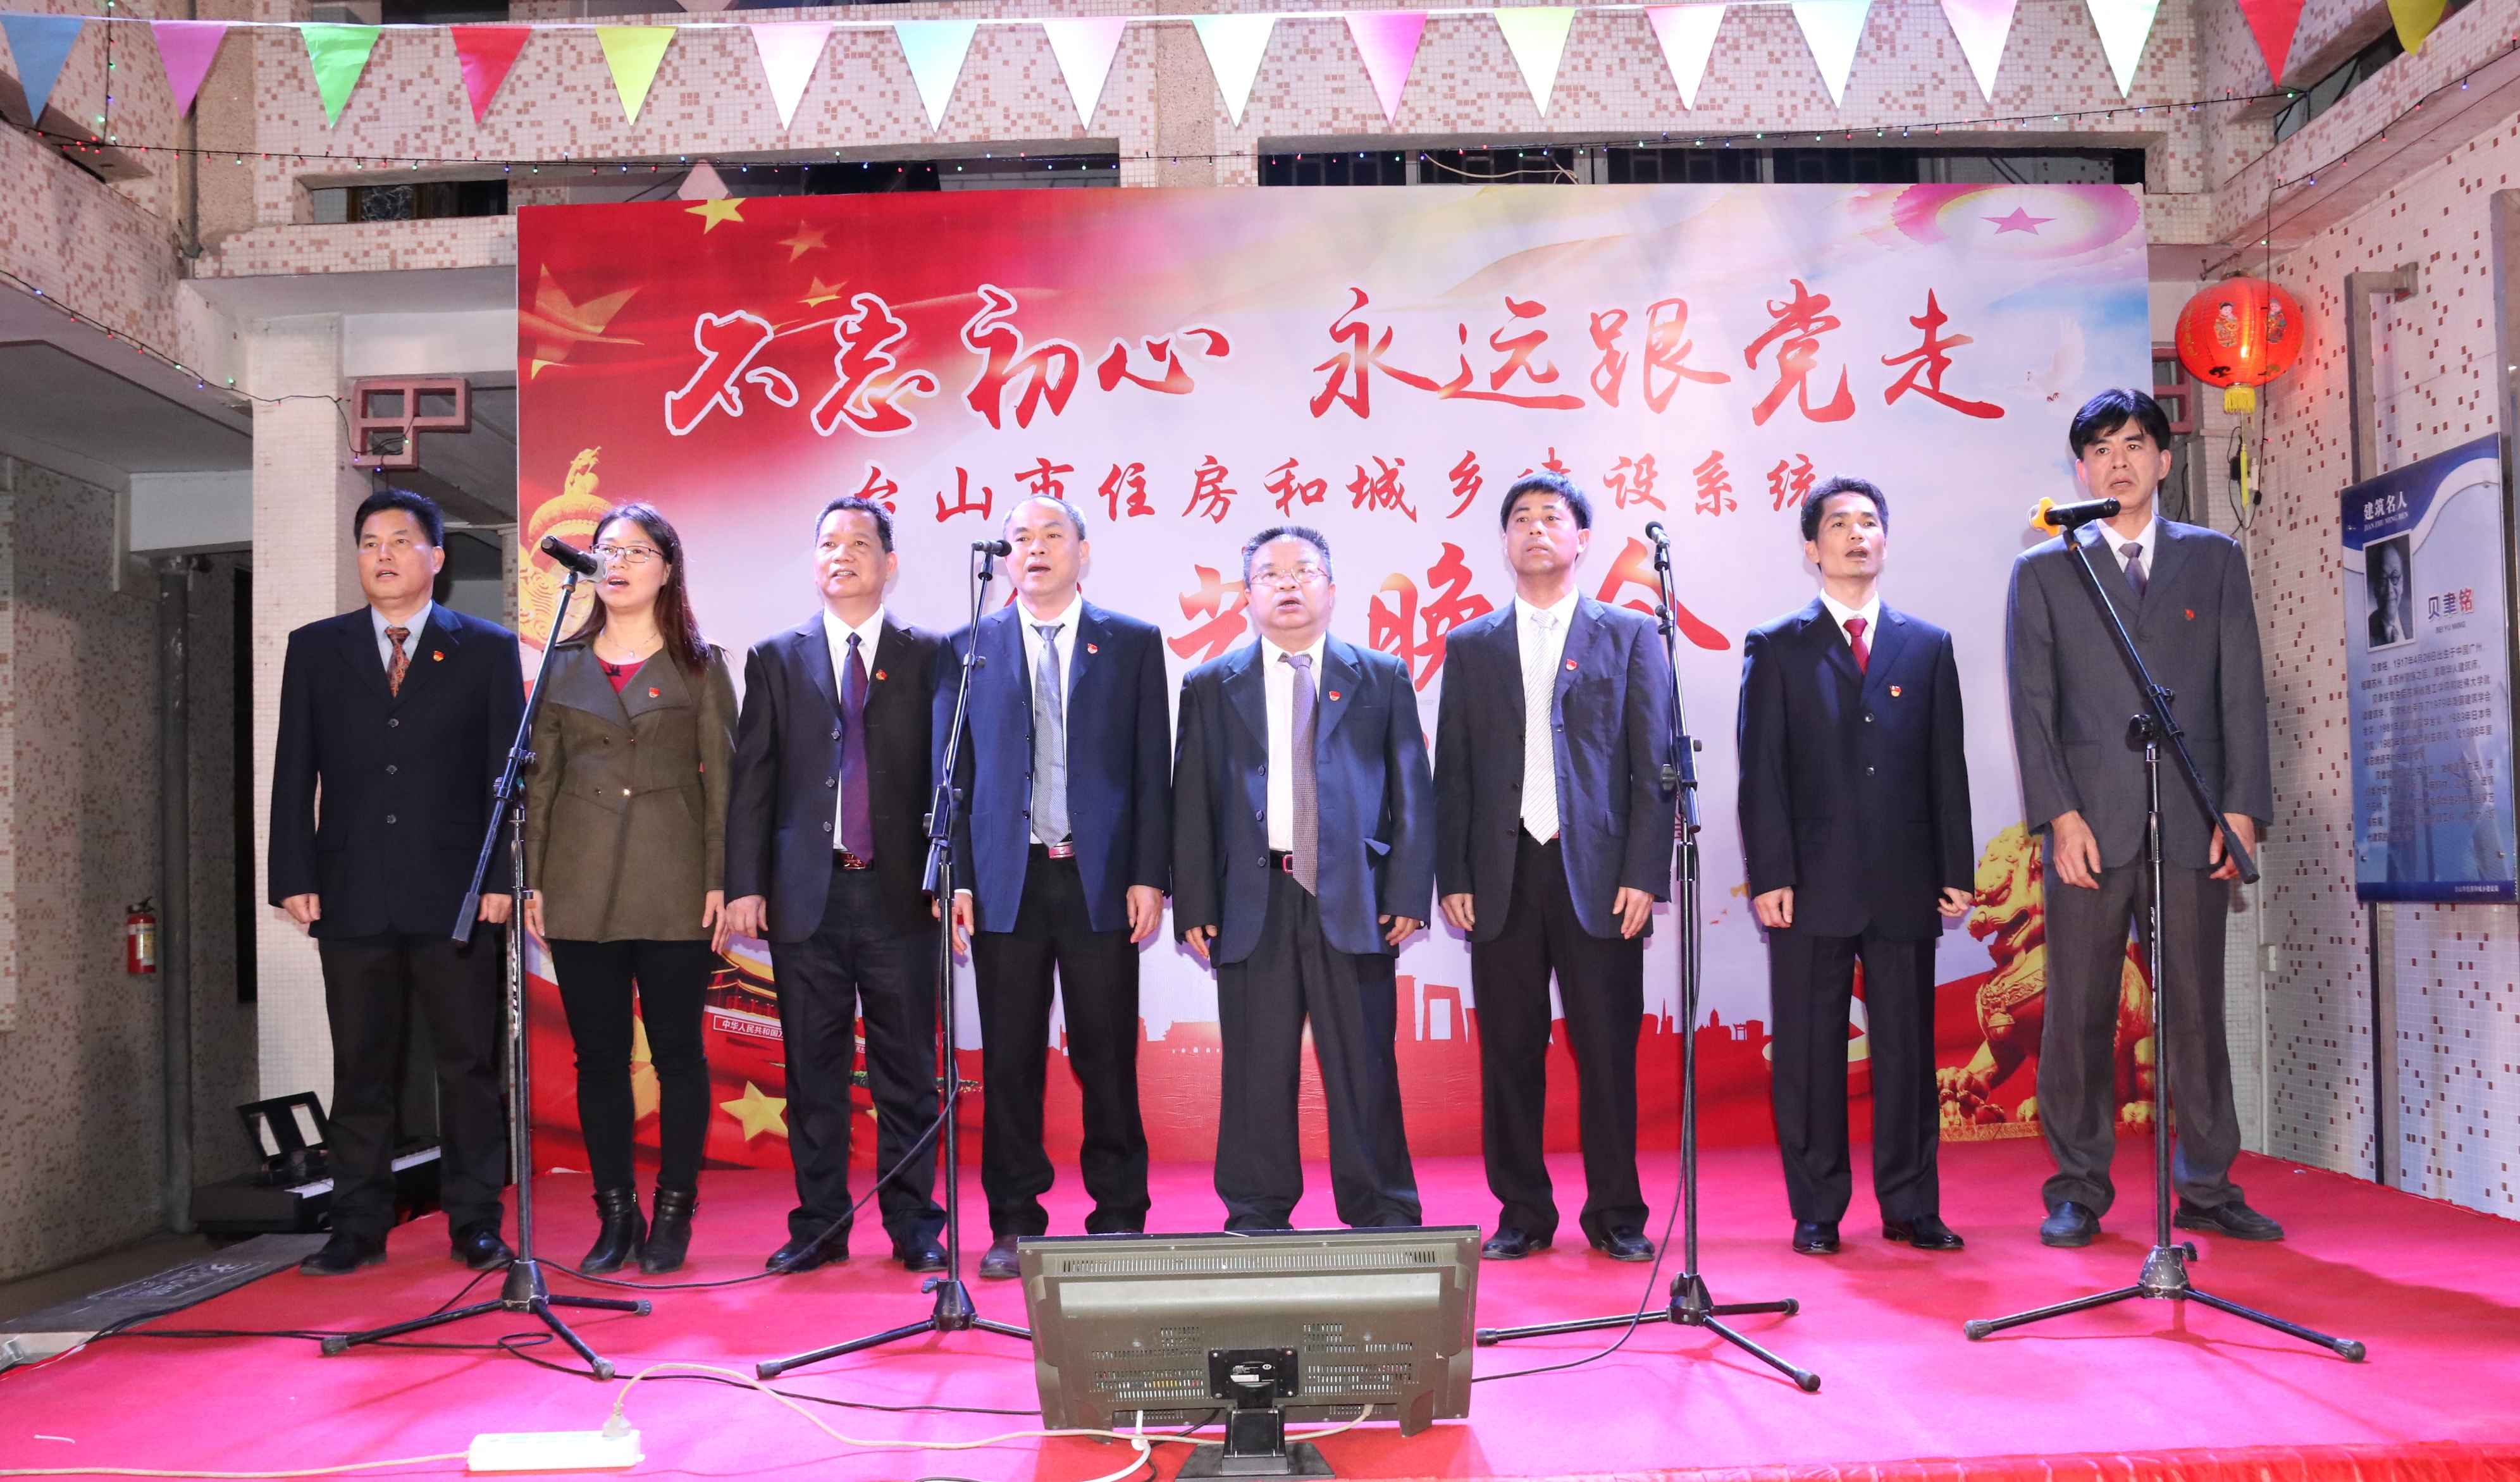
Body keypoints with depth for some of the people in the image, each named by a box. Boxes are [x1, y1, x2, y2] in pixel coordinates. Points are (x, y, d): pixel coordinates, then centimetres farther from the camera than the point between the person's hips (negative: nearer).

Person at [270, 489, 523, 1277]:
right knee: (360, 1070, 7)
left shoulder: (487, 649, 5)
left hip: (458, 894, -2)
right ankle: (358, 1227, 16)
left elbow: (507, 769, 2)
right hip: (352, 894, 2)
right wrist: (295, 878, 0)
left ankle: (475, 1224, 13)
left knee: (470, 1065, 3)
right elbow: (295, 771, 8)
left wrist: (501, 877, -6)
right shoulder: (314, 649, 11)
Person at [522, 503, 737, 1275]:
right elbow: (541, 780, 11)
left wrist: (720, 883, -6)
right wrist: (533, 880, 4)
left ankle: (674, 1212, 13)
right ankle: (616, 1214, 16)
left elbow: (721, 778, 1)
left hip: (675, 886, -2)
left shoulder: (699, 666, 4)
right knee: (598, 1054, 6)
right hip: (581, 888, 2)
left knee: (678, 1051, 2)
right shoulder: (563, 666, 11)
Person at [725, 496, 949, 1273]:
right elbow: (751, 779, 7)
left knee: (907, 1070, 4)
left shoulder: (928, 656, 7)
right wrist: (743, 884, -1)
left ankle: (913, 1224, 14)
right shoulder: (775, 659, 10)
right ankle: (819, 1224, 17)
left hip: (900, 893, -1)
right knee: (813, 1070, 7)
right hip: (805, 893, 1)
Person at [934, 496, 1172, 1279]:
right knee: (1010, 1060, 5)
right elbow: (952, 772, 7)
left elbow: (1152, 769, 4)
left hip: (1101, 880, -1)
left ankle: (1118, 1219, 15)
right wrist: (958, 877, -1)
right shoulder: (968, 648, 9)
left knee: (1107, 1056, 4)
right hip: (1007, 881, 1)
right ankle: (1013, 1224, 15)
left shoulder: (1133, 643, 7)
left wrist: (1149, 877, -4)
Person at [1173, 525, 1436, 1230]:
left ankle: (1383, 1217, 13)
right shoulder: (1210, 687, 12)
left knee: (1364, 1066, 2)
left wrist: (1408, 893, -3)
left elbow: (1412, 793, 7)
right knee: (1256, 1068, 4)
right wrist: (1194, 906, -1)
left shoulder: (1382, 680, 11)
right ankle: (1256, 1218, 15)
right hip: (1251, 902, 1)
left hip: (1353, 899, 0)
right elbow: (1192, 802, 8)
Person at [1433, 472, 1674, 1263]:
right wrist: (1452, 878, 2)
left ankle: (1616, 1215, 14)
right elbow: (1452, 772, 11)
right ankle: (1521, 1213, 16)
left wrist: (1644, 874, -6)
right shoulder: (1470, 646, 14)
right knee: (1509, 1051, 5)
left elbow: (1654, 766, 3)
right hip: (1503, 876, 2)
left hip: (1598, 875, -2)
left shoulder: (1631, 636, 8)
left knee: (1607, 1051, 1)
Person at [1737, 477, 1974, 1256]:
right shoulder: (1776, 648, 6)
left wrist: (1958, 871, 4)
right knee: (1809, 1053, 3)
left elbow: (1948, 767, 10)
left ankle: (1911, 1206, 17)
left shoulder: (1928, 646, 13)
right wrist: (1769, 876, -8)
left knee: (1907, 1047, 6)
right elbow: (1762, 773, 0)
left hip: (1905, 883, 2)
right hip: (1814, 885, -2)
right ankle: (1816, 1212, 13)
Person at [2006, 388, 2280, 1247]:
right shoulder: (2043, 571, 9)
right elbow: (2034, 703, 3)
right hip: (2091, 825, -1)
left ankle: (2206, 1189, 15)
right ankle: (2079, 1191, 10)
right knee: (2078, 1015, 1)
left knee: (2195, 1013, 5)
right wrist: (2060, 815, -7)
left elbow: (2243, 691, 8)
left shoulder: (2215, 559, 13)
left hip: (2192, 823, 1)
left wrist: (2242, 806, -2)